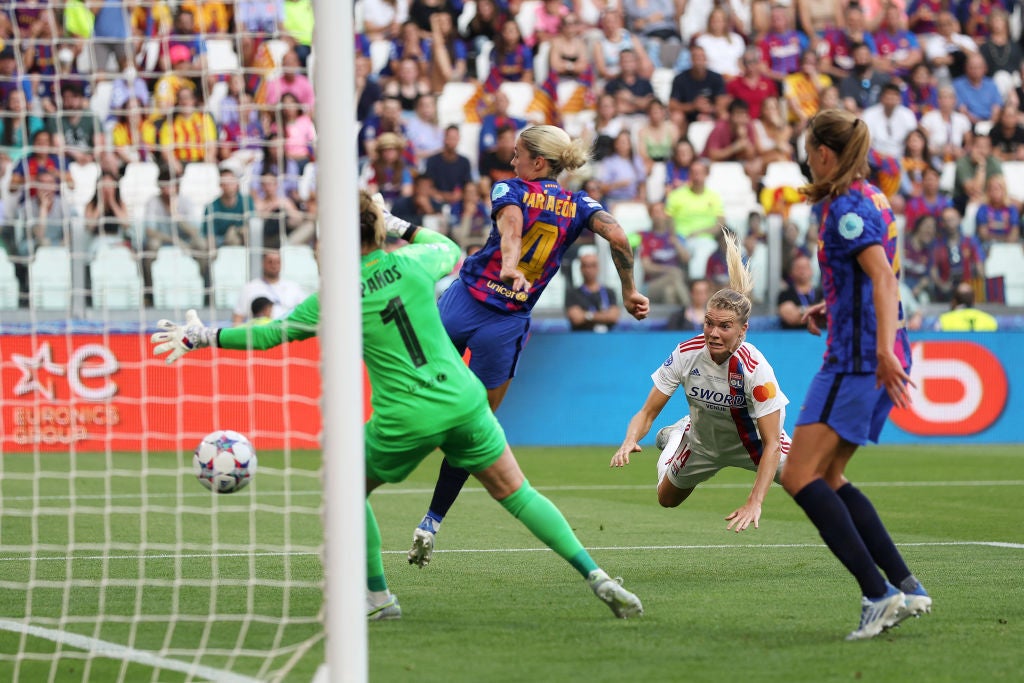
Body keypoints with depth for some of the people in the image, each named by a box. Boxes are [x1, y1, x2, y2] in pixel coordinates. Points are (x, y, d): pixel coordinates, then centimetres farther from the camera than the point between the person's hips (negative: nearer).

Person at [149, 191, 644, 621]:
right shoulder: (411, 262, 0)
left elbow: (271, 334, 2)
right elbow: (453, 250, 24)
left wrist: (204, 338, 11)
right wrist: (404, 229, 24)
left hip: (404, 421, -3)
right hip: (462, 403, 3)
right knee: (516, 493, 11)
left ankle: (378, 596, 22)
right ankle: (595, 576, 0)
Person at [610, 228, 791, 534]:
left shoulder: (755, 368, -37)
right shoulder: (685, 354, -28)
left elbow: (771, 444, -35)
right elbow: (647, 412, -19)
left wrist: (755, 502, -45)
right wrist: (630, 442, -42)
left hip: (752, 438, -3)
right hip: (701, 439, 3)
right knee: (667, 500, 21)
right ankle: (673, 436, 49)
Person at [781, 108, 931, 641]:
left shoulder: (846, 207, -14)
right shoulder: (872, 199, 15)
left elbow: (884, 277, -26)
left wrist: (883, 348, -35)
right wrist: (831, 306, 25)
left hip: (856, 361, -10)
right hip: (878, 359, 10)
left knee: (800, 477, -11)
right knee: (828, 478, 15)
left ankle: (879, 595, -18)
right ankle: (906, 586, 10)